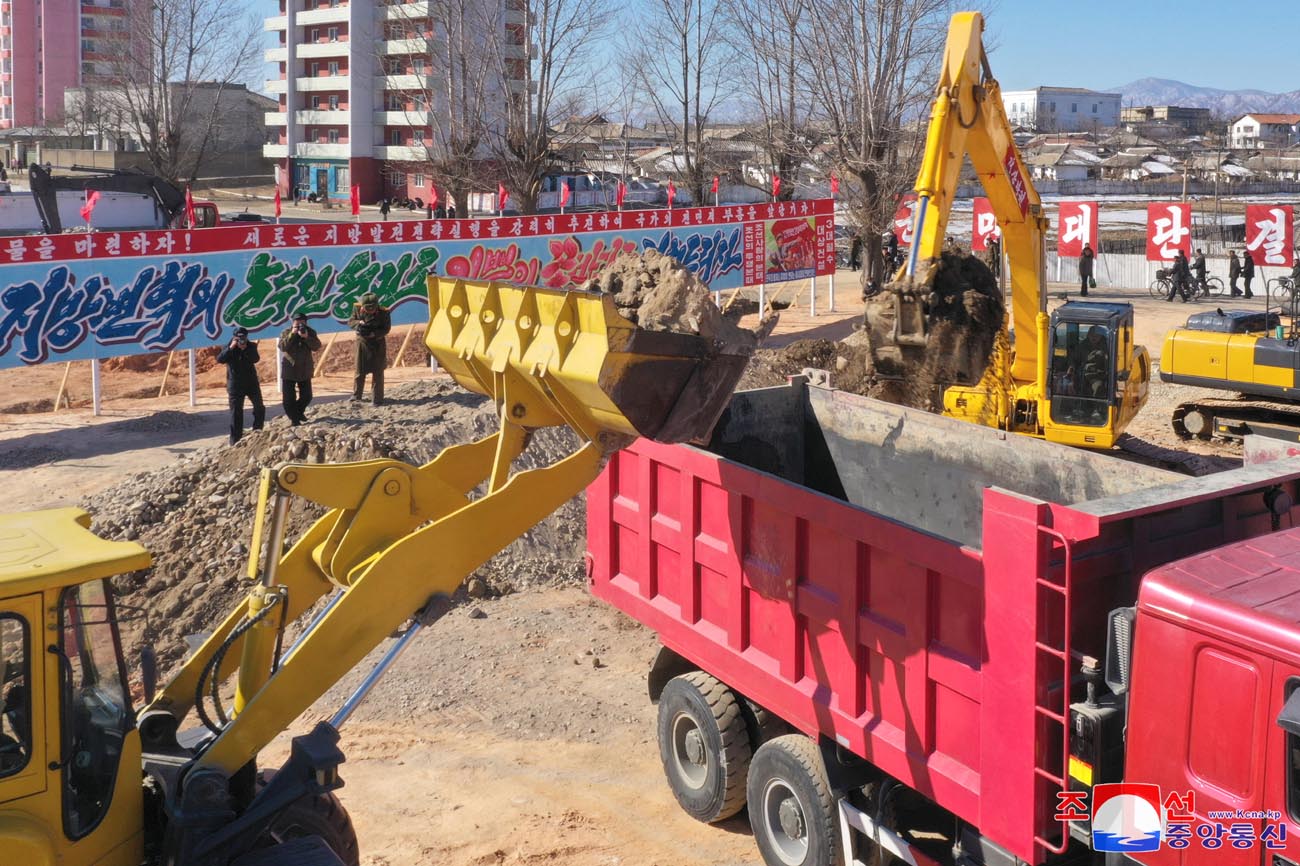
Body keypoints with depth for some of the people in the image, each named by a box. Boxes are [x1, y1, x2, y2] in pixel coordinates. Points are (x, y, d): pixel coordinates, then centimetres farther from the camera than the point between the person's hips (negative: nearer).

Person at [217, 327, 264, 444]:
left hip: (252, 382, 3)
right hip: (235, 385, -2)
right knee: (236, 412, -3)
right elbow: (219, 359, -19)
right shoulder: (228, 347, -4)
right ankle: (235, 440, 0)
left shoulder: (250, 347, -1)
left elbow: (255, 359, -16)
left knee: (259, 408, 12)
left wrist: (245, 349, -28)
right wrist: (231, 348, -27)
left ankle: (258, 432, 31)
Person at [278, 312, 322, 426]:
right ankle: (293, 418, 11)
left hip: (305, 369, 2)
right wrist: (292, 334, -26)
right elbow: (282, 346, -19)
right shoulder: (287, 332, -4)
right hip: (289, 369, -2)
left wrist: (307, 337, -27)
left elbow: (317, 347, -13)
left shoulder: (310, 332, -1)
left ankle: (298, 412, 35)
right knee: (289, 397, -2)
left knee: (306, 396, 10)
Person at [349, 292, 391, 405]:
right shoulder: (357, 309, -9)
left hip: (378, 343, -2)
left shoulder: (383, 312, -16)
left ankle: (377, 398, 9)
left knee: (377, 372, 1)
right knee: (360, 370, 9)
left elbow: (386, 328, -11)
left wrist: (374, 334, -27)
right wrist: (358, 323, -24)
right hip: (362, 343, 2)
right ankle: (356, 396, 24)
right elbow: (350, 321, -1)